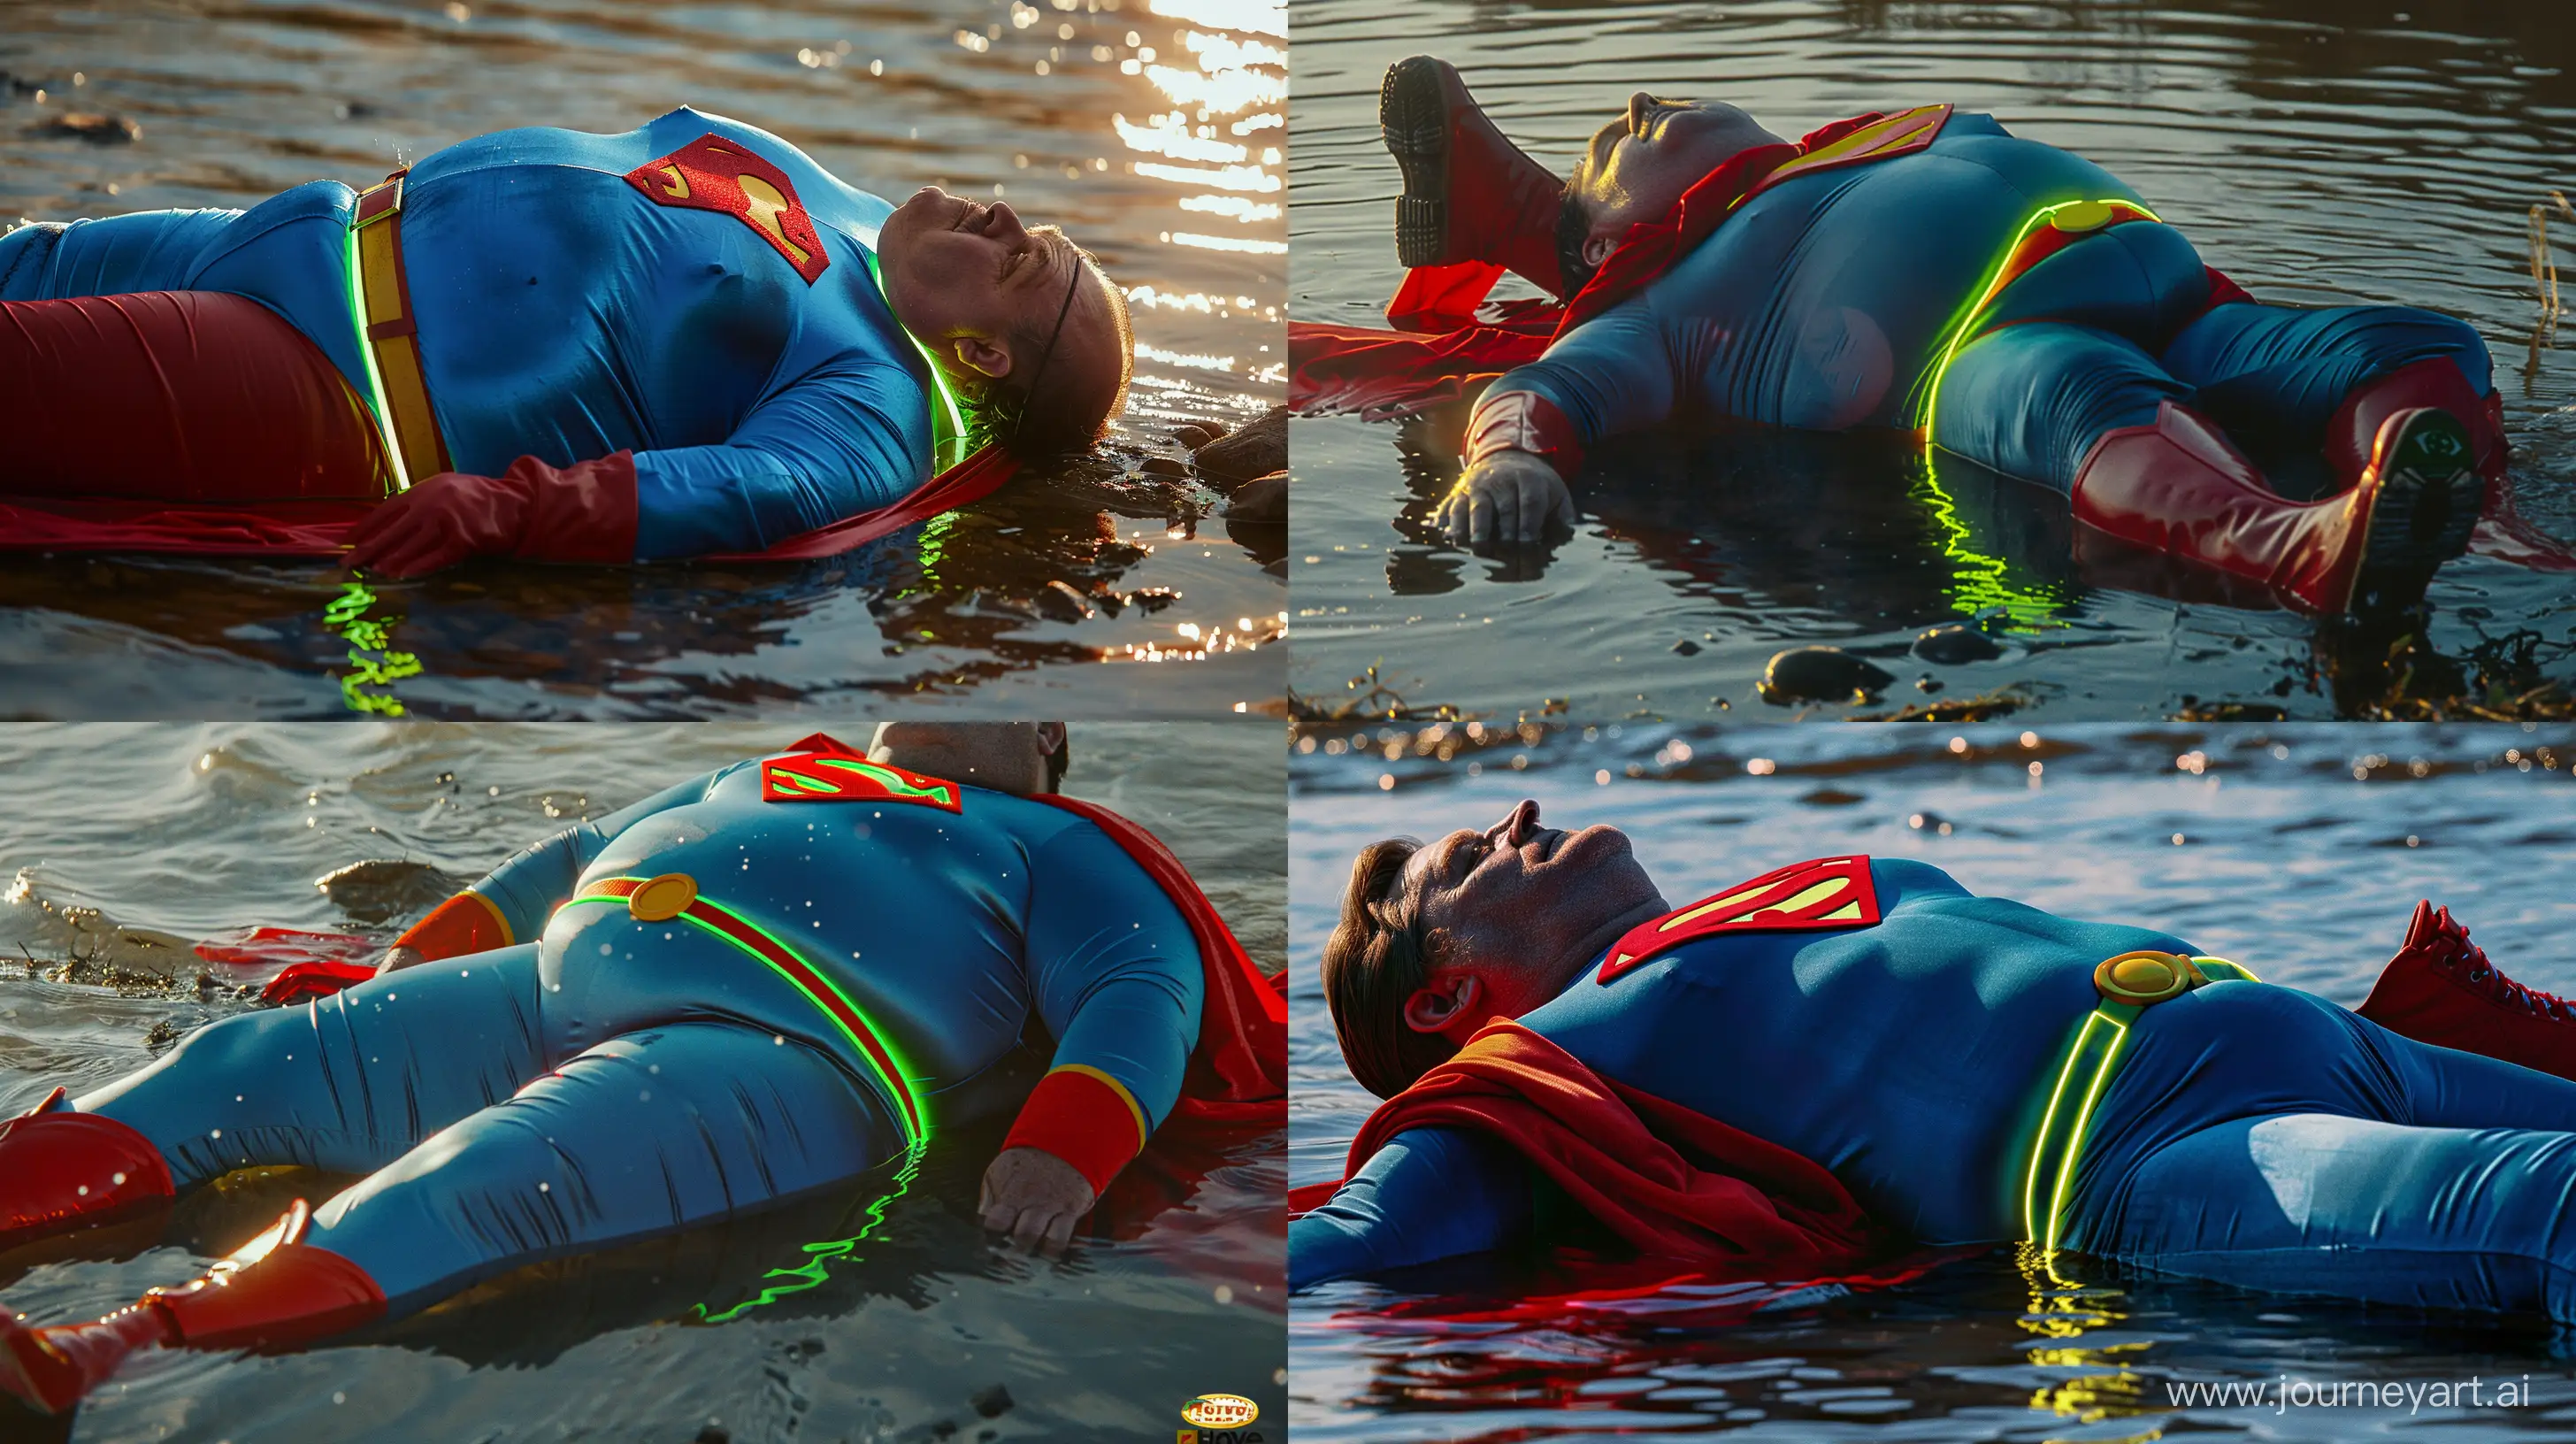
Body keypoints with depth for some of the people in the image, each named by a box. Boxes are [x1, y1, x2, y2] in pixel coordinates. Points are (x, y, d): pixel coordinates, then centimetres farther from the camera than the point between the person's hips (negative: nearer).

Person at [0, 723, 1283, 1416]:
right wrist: (394, 979, 30)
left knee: (480, 1184, -33)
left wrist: (1061, 1151, -18)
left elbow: (1142, 1000, 3)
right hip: (555, 991, 8)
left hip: (781, 1049, -8)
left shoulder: (1055, 851, 20)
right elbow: (576, 859, 43)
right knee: (254, 1066, -10)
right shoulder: (774, 776, 38)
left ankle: (117, 1355, -50)